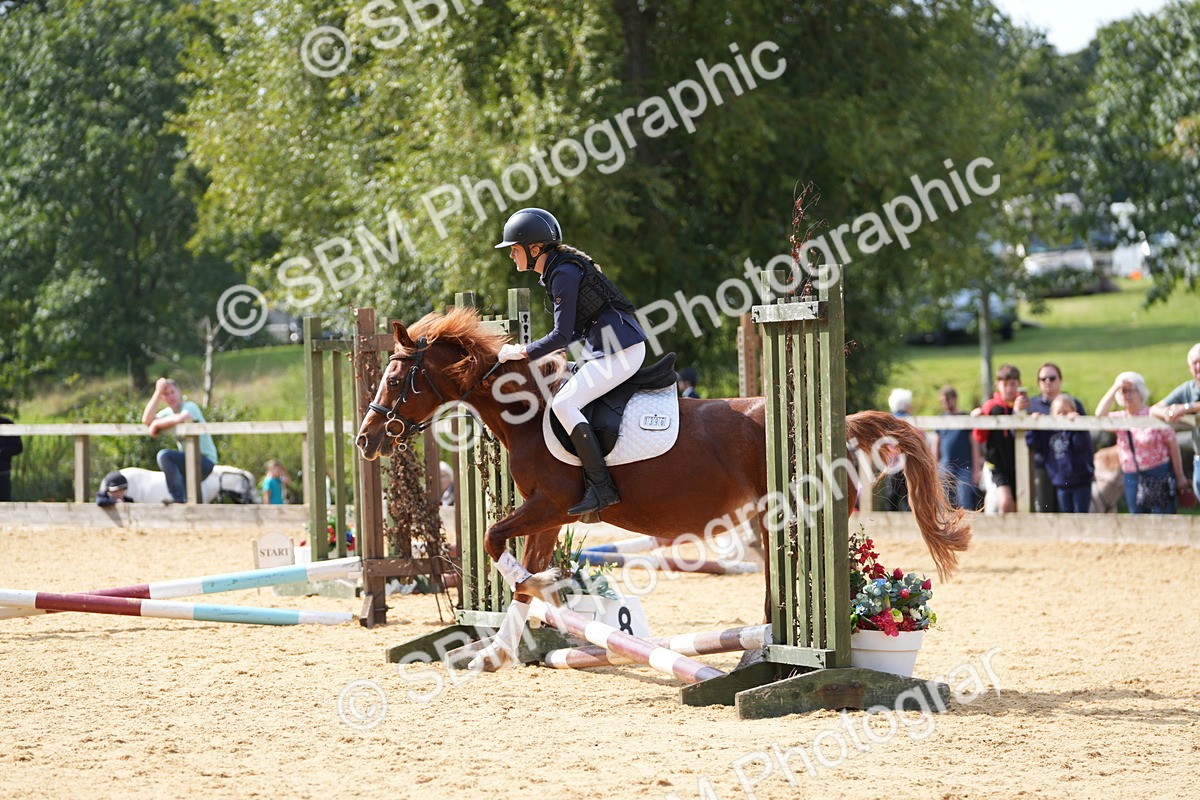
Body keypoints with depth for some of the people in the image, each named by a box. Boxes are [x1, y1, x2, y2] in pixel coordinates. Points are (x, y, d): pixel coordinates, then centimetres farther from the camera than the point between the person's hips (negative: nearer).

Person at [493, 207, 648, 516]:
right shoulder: (558, 269, 15)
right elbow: (576, 329, 22)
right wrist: (535, 351, 14)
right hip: (604, 348, 11)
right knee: (560, 398, 18)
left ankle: (601, 487, -21)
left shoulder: (564, 274, -15)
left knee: (563, 404, -18)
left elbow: (563, 335, -18)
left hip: (620, 349, -11)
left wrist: (523, 352, -7)